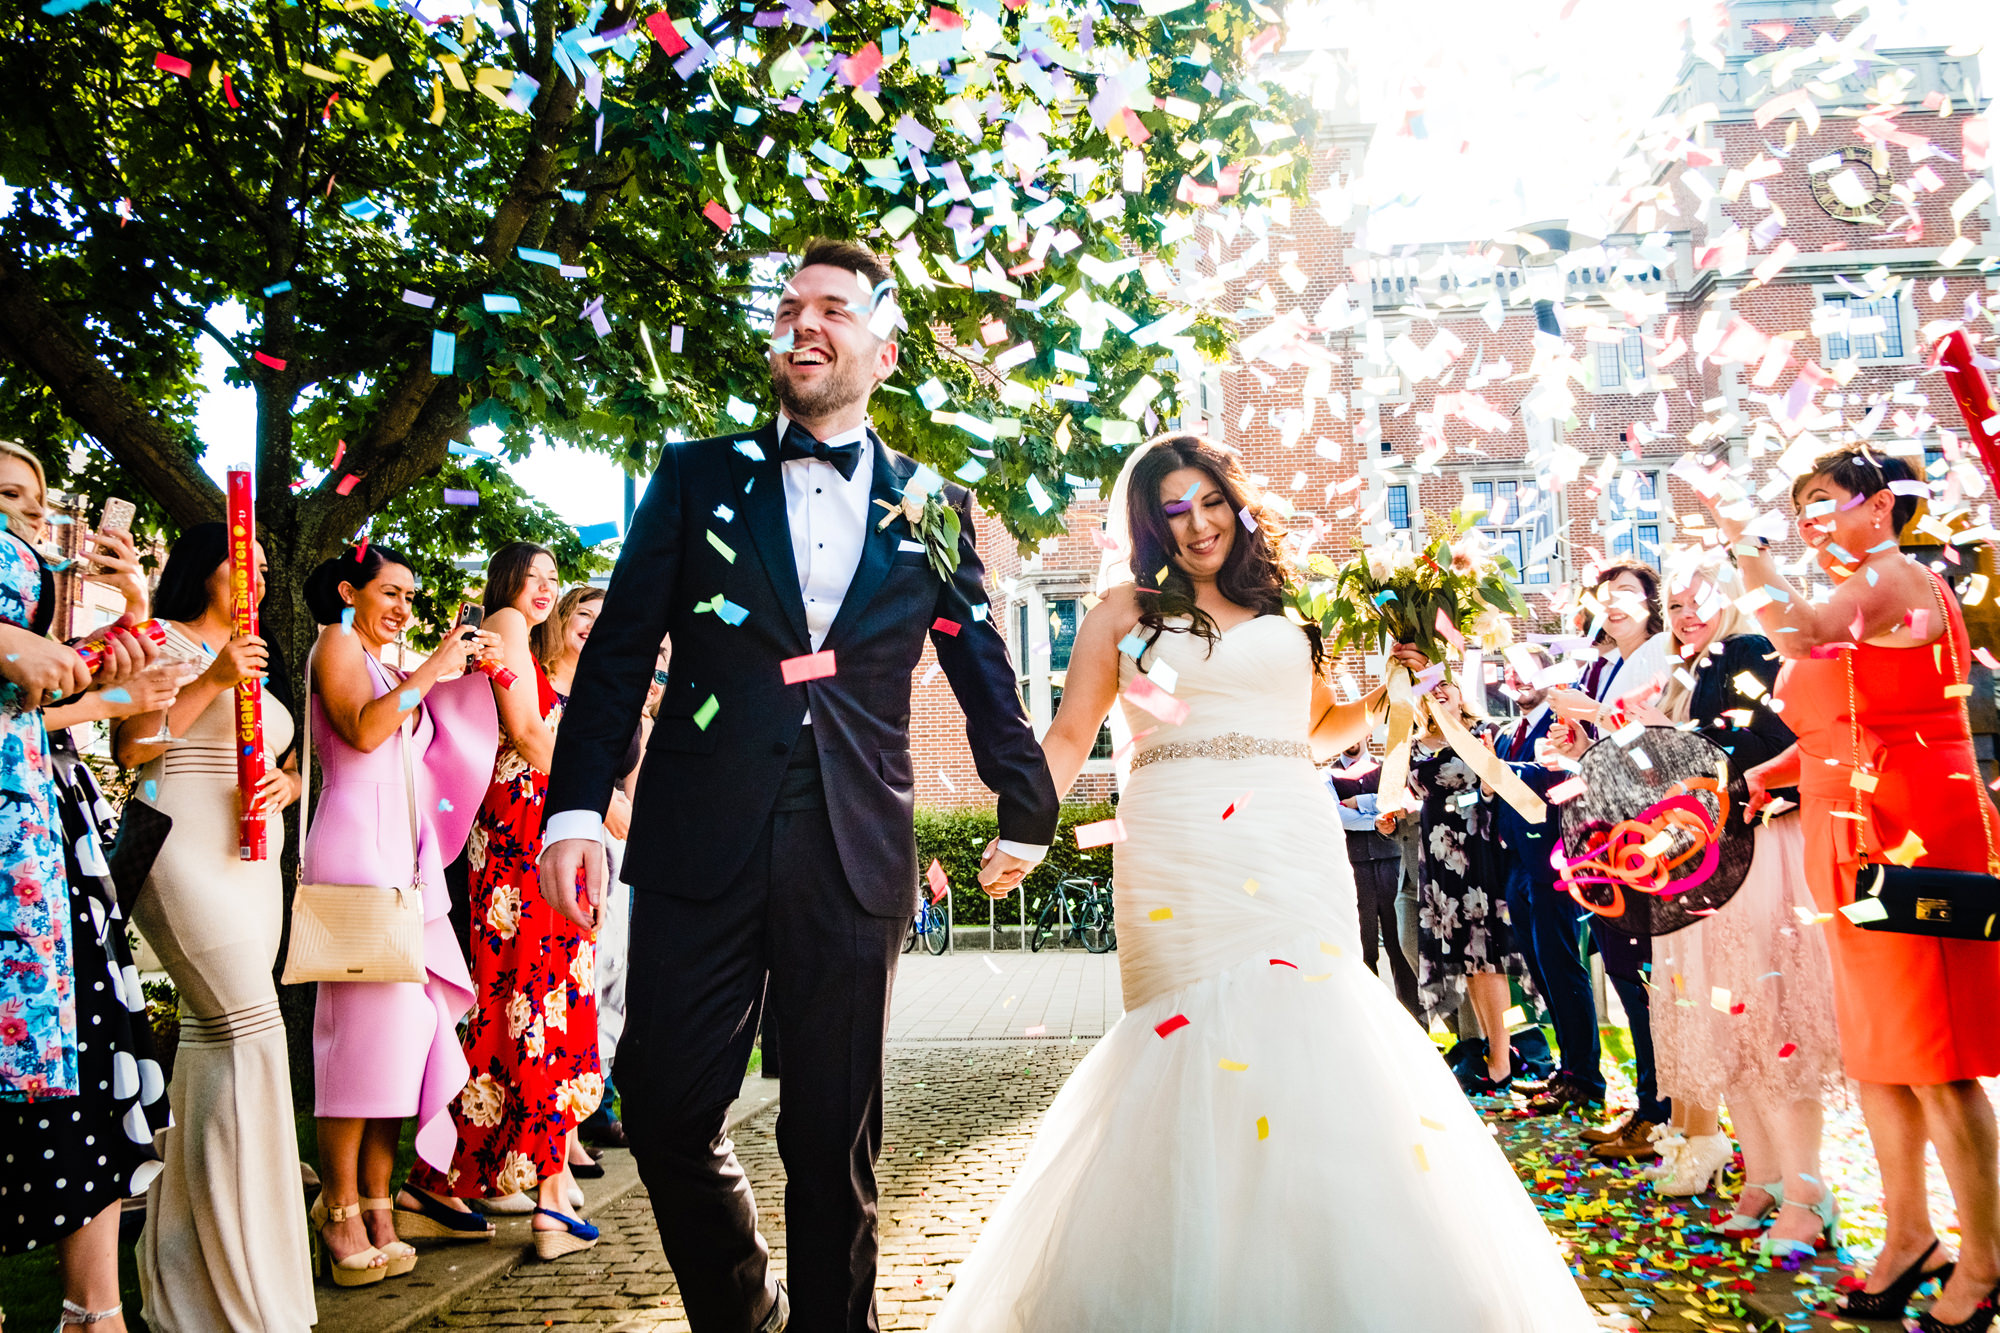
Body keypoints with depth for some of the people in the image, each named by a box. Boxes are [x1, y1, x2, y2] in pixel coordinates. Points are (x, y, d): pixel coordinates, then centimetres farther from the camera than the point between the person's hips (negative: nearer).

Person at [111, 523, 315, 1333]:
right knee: (250, 1025, -17)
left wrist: (284, 785, 0)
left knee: (213, 1031, 6)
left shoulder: (257, 663, 23)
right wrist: (213, 680, -16)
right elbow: (129, 747, -9)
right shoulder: (163, 641, 1)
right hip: (186, 852, -7)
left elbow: (289, 764, 23)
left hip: (254, 860, 8)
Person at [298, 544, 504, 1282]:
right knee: (365, 1015, -13)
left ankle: (379, 1200, 3)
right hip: (357, 842, -8)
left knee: (403, 1020, 1)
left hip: (404, 853, 8)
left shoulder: (387, 665, 28)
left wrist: (464, 670, 14)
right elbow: (362, 730, -12)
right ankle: (341, 1211, -8)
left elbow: (415, 745, 20)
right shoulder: (336, 642, 4)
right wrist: (429, 670, -9)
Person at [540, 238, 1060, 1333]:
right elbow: (617, 653, 5)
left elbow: (985, 674, 18)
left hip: (856, 856, 0)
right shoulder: (696, 479, 10)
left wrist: (1026, 811, 24)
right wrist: (576, 806, -6)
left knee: (835, 1137, 7)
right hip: (700, 844, 0)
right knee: (665, 1109, 1)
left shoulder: (931, 511, 11)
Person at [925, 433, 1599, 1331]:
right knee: (1201, 1043, -8)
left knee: (1306, 1034, -8)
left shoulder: (1282, 607, 18)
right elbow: (1071, 734, 8)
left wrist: (1383, 693, 11)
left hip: (1295, 849, 2)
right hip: (1179, 853, -2)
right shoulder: (1127, 606, 11)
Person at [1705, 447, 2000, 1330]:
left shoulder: (1895, 576, -8)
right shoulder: (1849, 603, 19)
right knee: (1872, 1054, 13)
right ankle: (1907, 1237, 25)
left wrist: (1745, 544, -21)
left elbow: (1800, 630, -29)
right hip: (1851, 842, 9)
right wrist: (1765, 775, 7)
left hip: (1912, 837, -9)